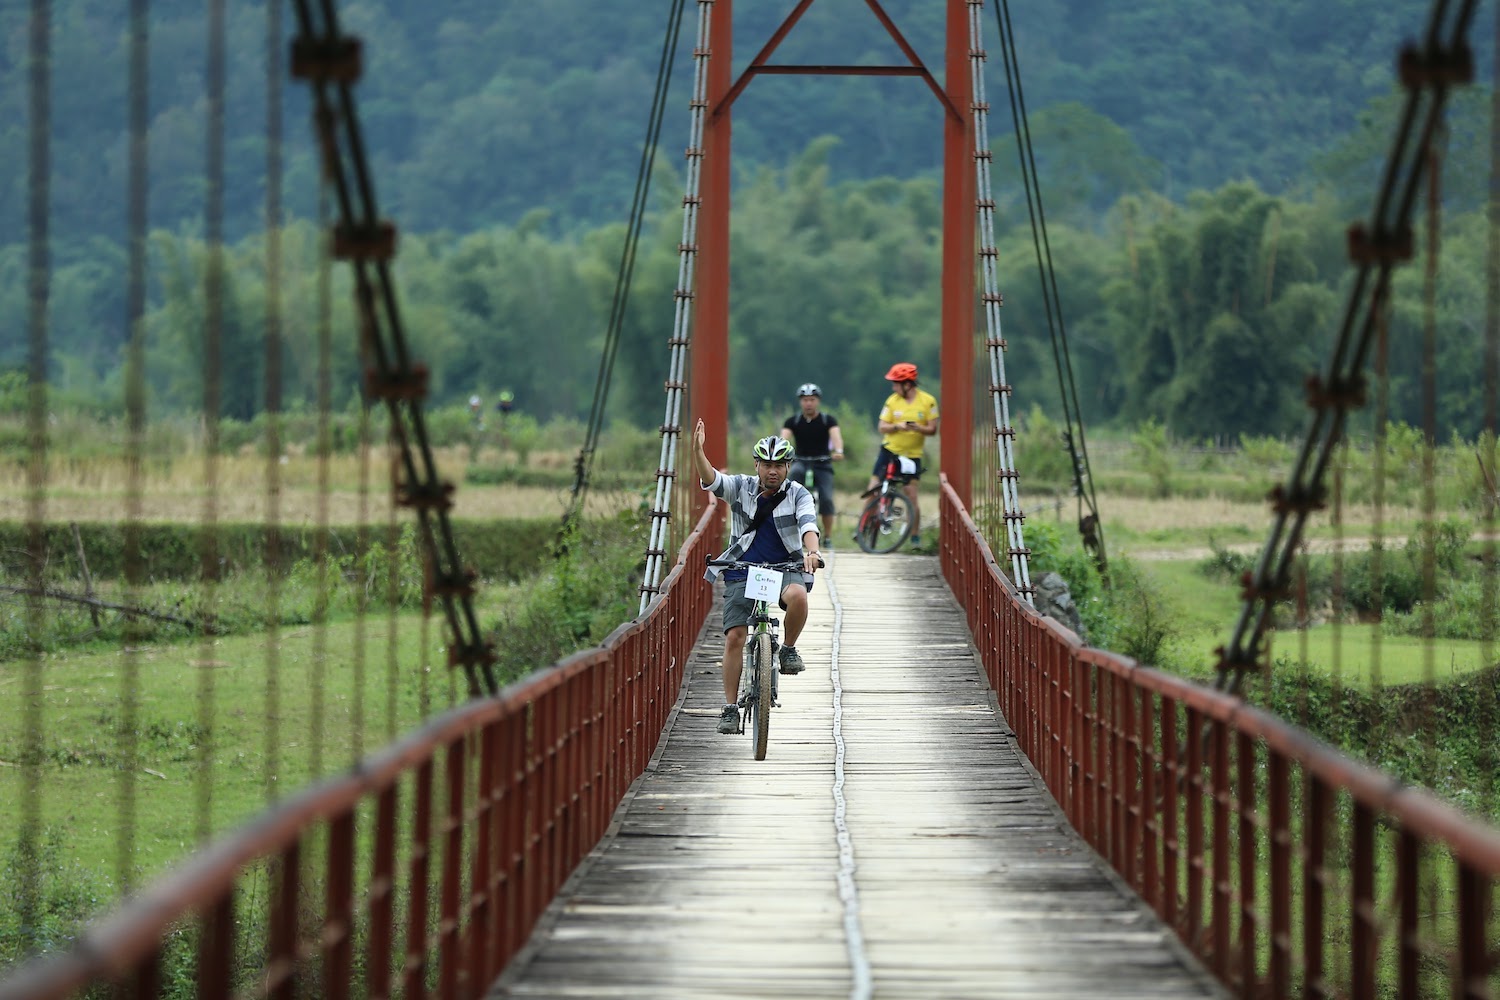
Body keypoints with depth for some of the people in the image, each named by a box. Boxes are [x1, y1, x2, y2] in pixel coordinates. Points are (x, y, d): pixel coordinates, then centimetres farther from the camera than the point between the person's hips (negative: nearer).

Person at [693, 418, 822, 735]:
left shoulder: (798, 494, -3)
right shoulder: (742, 488, 0)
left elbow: (808, 523, -21)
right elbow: (711, 480, -17)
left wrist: (812, 552, -42)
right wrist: (697, 451, -37)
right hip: (743, 570, 1)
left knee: (797, 595, -36)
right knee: (734, 637, -8)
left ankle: (788, 649, -8)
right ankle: (730, 708, 0)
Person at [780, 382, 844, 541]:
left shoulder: (828, 420, -3)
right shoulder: (793, 421, -1)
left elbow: (836, 435, -22)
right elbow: (784, 437, -17)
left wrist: (838, 451, -44)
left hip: (822, 464, -1)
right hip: (801, 462, 1)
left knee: (826, 499, -18)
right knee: (796, 472, -36)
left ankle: (828, 536, -4)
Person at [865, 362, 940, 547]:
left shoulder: (928, 401, -6)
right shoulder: (892, 401, -2)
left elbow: (932, 429, -6)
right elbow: (883, 427, -5)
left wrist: (916, 427, -26)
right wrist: (897, 426, -25)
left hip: (912, 455, -2)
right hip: (889, 451, 2)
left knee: (911, 498, -7)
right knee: (873, 490, -3)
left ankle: (916, 537, 6)